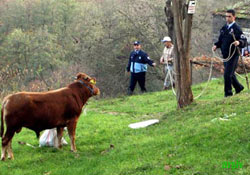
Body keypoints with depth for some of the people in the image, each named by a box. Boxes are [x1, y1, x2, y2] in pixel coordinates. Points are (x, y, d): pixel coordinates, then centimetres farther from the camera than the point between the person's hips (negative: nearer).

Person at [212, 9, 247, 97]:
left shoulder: (236, 28, -10)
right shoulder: (224, 28, 12)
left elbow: (244, 40, -15)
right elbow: (220, 40, 22)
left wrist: (239, 42, -35)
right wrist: (216, 45, 4)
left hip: (233, 55, -7)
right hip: (225, 55, 7)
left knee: (227, 74, -9)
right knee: (230, 74, 16)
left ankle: (228, 92, 3)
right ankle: (238, 87, 35)